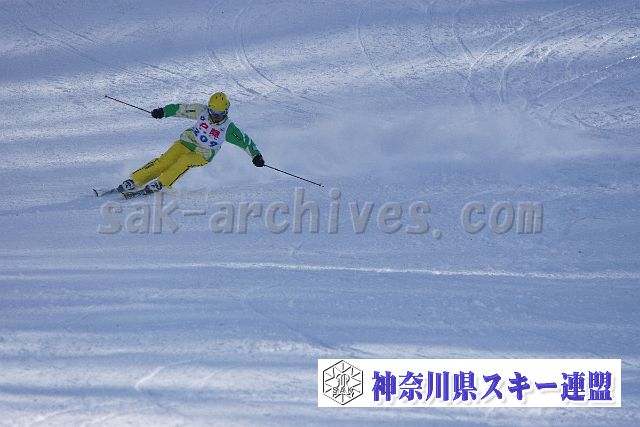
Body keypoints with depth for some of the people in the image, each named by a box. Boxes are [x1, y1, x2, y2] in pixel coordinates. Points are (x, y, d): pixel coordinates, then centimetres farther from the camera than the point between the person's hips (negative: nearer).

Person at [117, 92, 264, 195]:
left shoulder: (228, 128, -17)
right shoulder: (202, 111, -12)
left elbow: (245, 140, -8)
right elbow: (182, 109, -3)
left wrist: (256, 155, -12)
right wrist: (163, 111, -10)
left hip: (203, 155, -1)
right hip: (188, 142, 1)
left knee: (184, 161, -33)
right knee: (165, 160, -20)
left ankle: (161, 184, -23)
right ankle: (135, 181, -17)